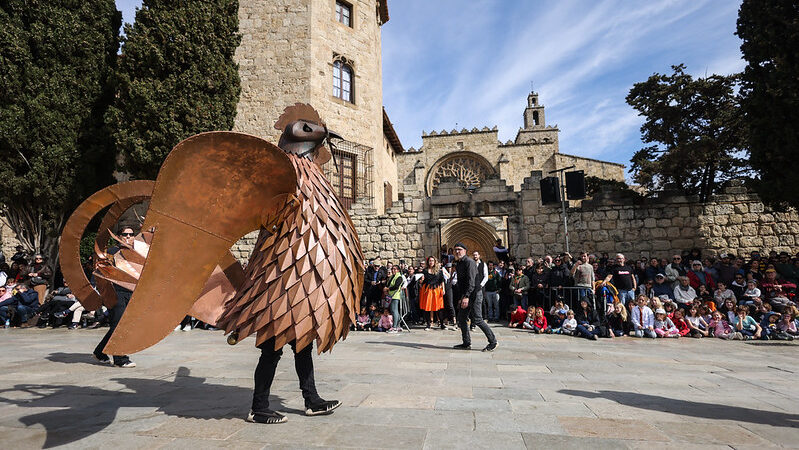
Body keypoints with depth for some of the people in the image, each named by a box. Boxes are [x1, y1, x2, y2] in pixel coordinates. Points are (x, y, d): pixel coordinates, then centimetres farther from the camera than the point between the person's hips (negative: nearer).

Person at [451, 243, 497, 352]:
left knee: (478, 320, -9)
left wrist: (466, 296, -28)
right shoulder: (458, 265, 16)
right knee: (461, 319, 8)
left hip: (474, 295, -9)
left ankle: (493, 342, 3)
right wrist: (460, 298, 18)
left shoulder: (469, 262, -12)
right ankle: (466, 343, 17)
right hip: (464, 296, 9)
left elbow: (471, 281, -21)